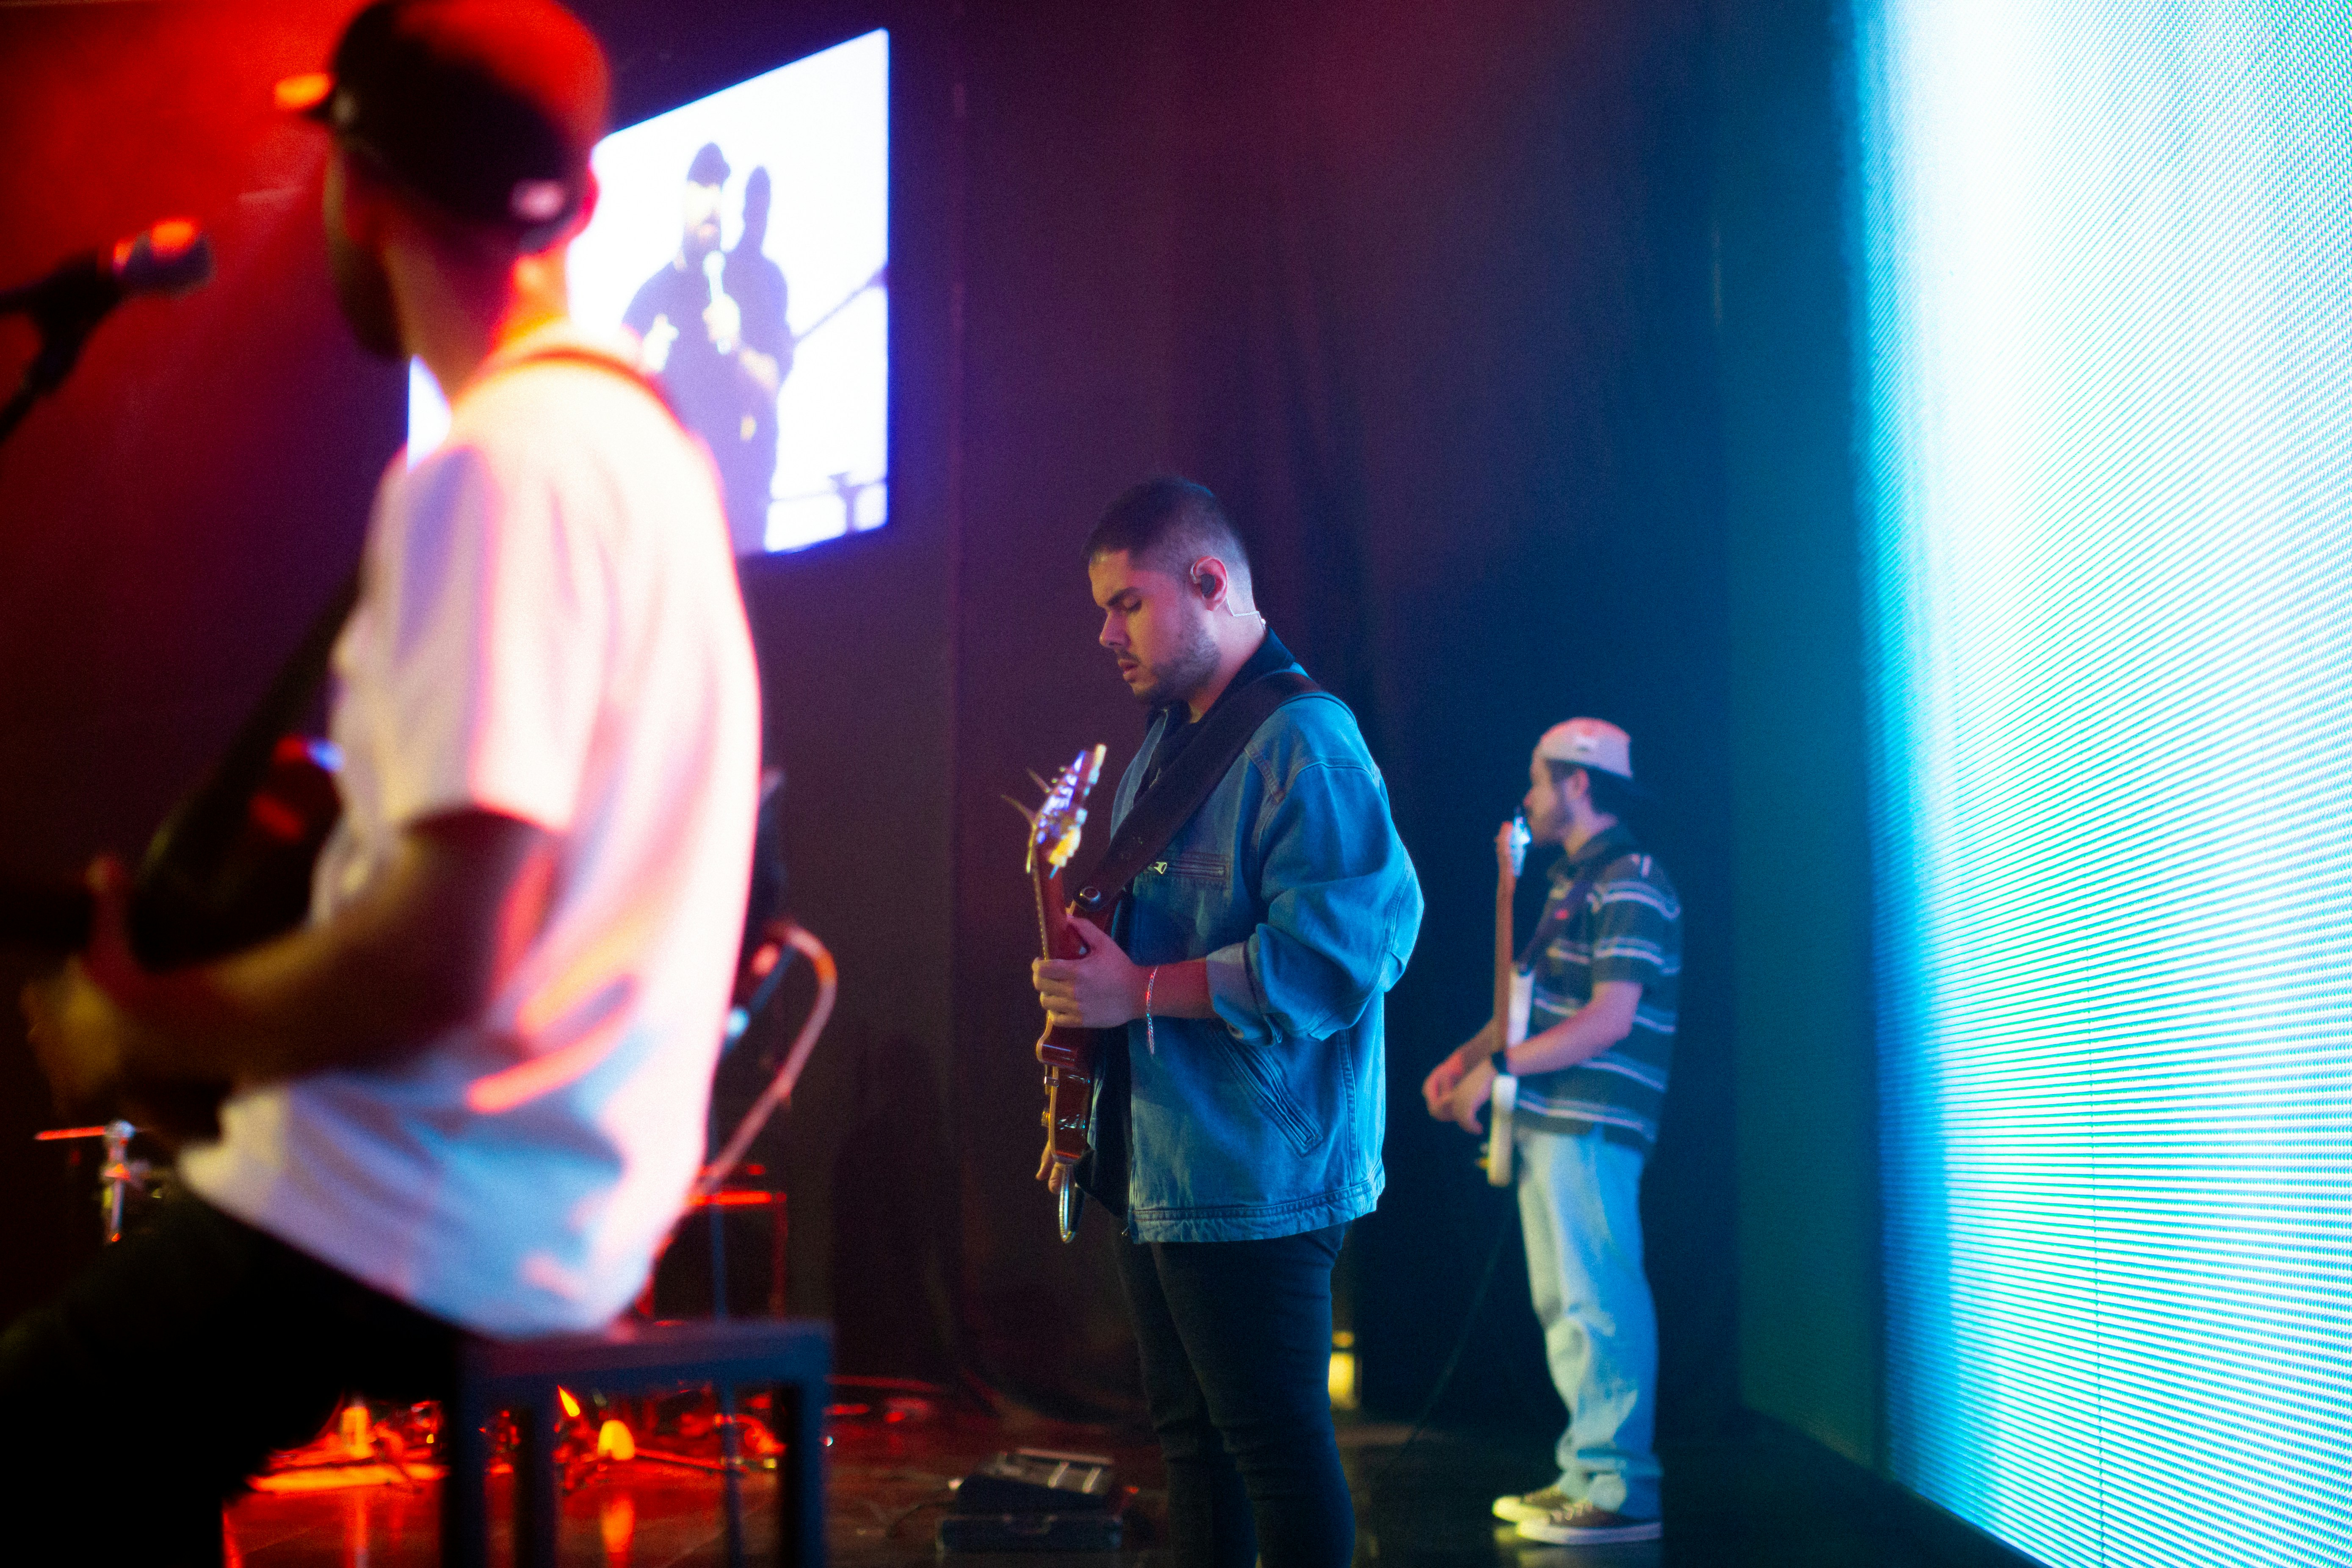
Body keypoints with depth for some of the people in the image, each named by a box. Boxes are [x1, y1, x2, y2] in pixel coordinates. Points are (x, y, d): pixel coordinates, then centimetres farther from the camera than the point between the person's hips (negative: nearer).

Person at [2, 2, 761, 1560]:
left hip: (429, 1227, -10)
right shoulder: (647, 430, 10)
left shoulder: (500, 467, -19)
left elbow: (438, 960, -24)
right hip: (579, 1188, 10)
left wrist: (147, 1030, -9)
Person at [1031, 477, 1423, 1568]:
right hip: (1157, 1169, 10)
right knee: (1191, 1439, 16)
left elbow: (1332, 953, -24)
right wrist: (1092, 960, 9)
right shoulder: (1167, 742, 16)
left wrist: (1142, 992, -21)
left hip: (1256, 1181, -10)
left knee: (1277, 1455, -1)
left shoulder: (1302, 741, -15)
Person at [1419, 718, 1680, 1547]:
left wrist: (1499, 1068, -18)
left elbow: (1610, 1018, -19)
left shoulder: (1631, 885, -11)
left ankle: (1620, 1493, -7)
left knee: (1598, 1301, -9)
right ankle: (1584, 1474, 19)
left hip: (1592, 1123, -10)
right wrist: (1466, 1058, 12)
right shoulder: (1572, 883, 20)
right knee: (1563, 1303, 12)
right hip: (1547, 1121, 10)